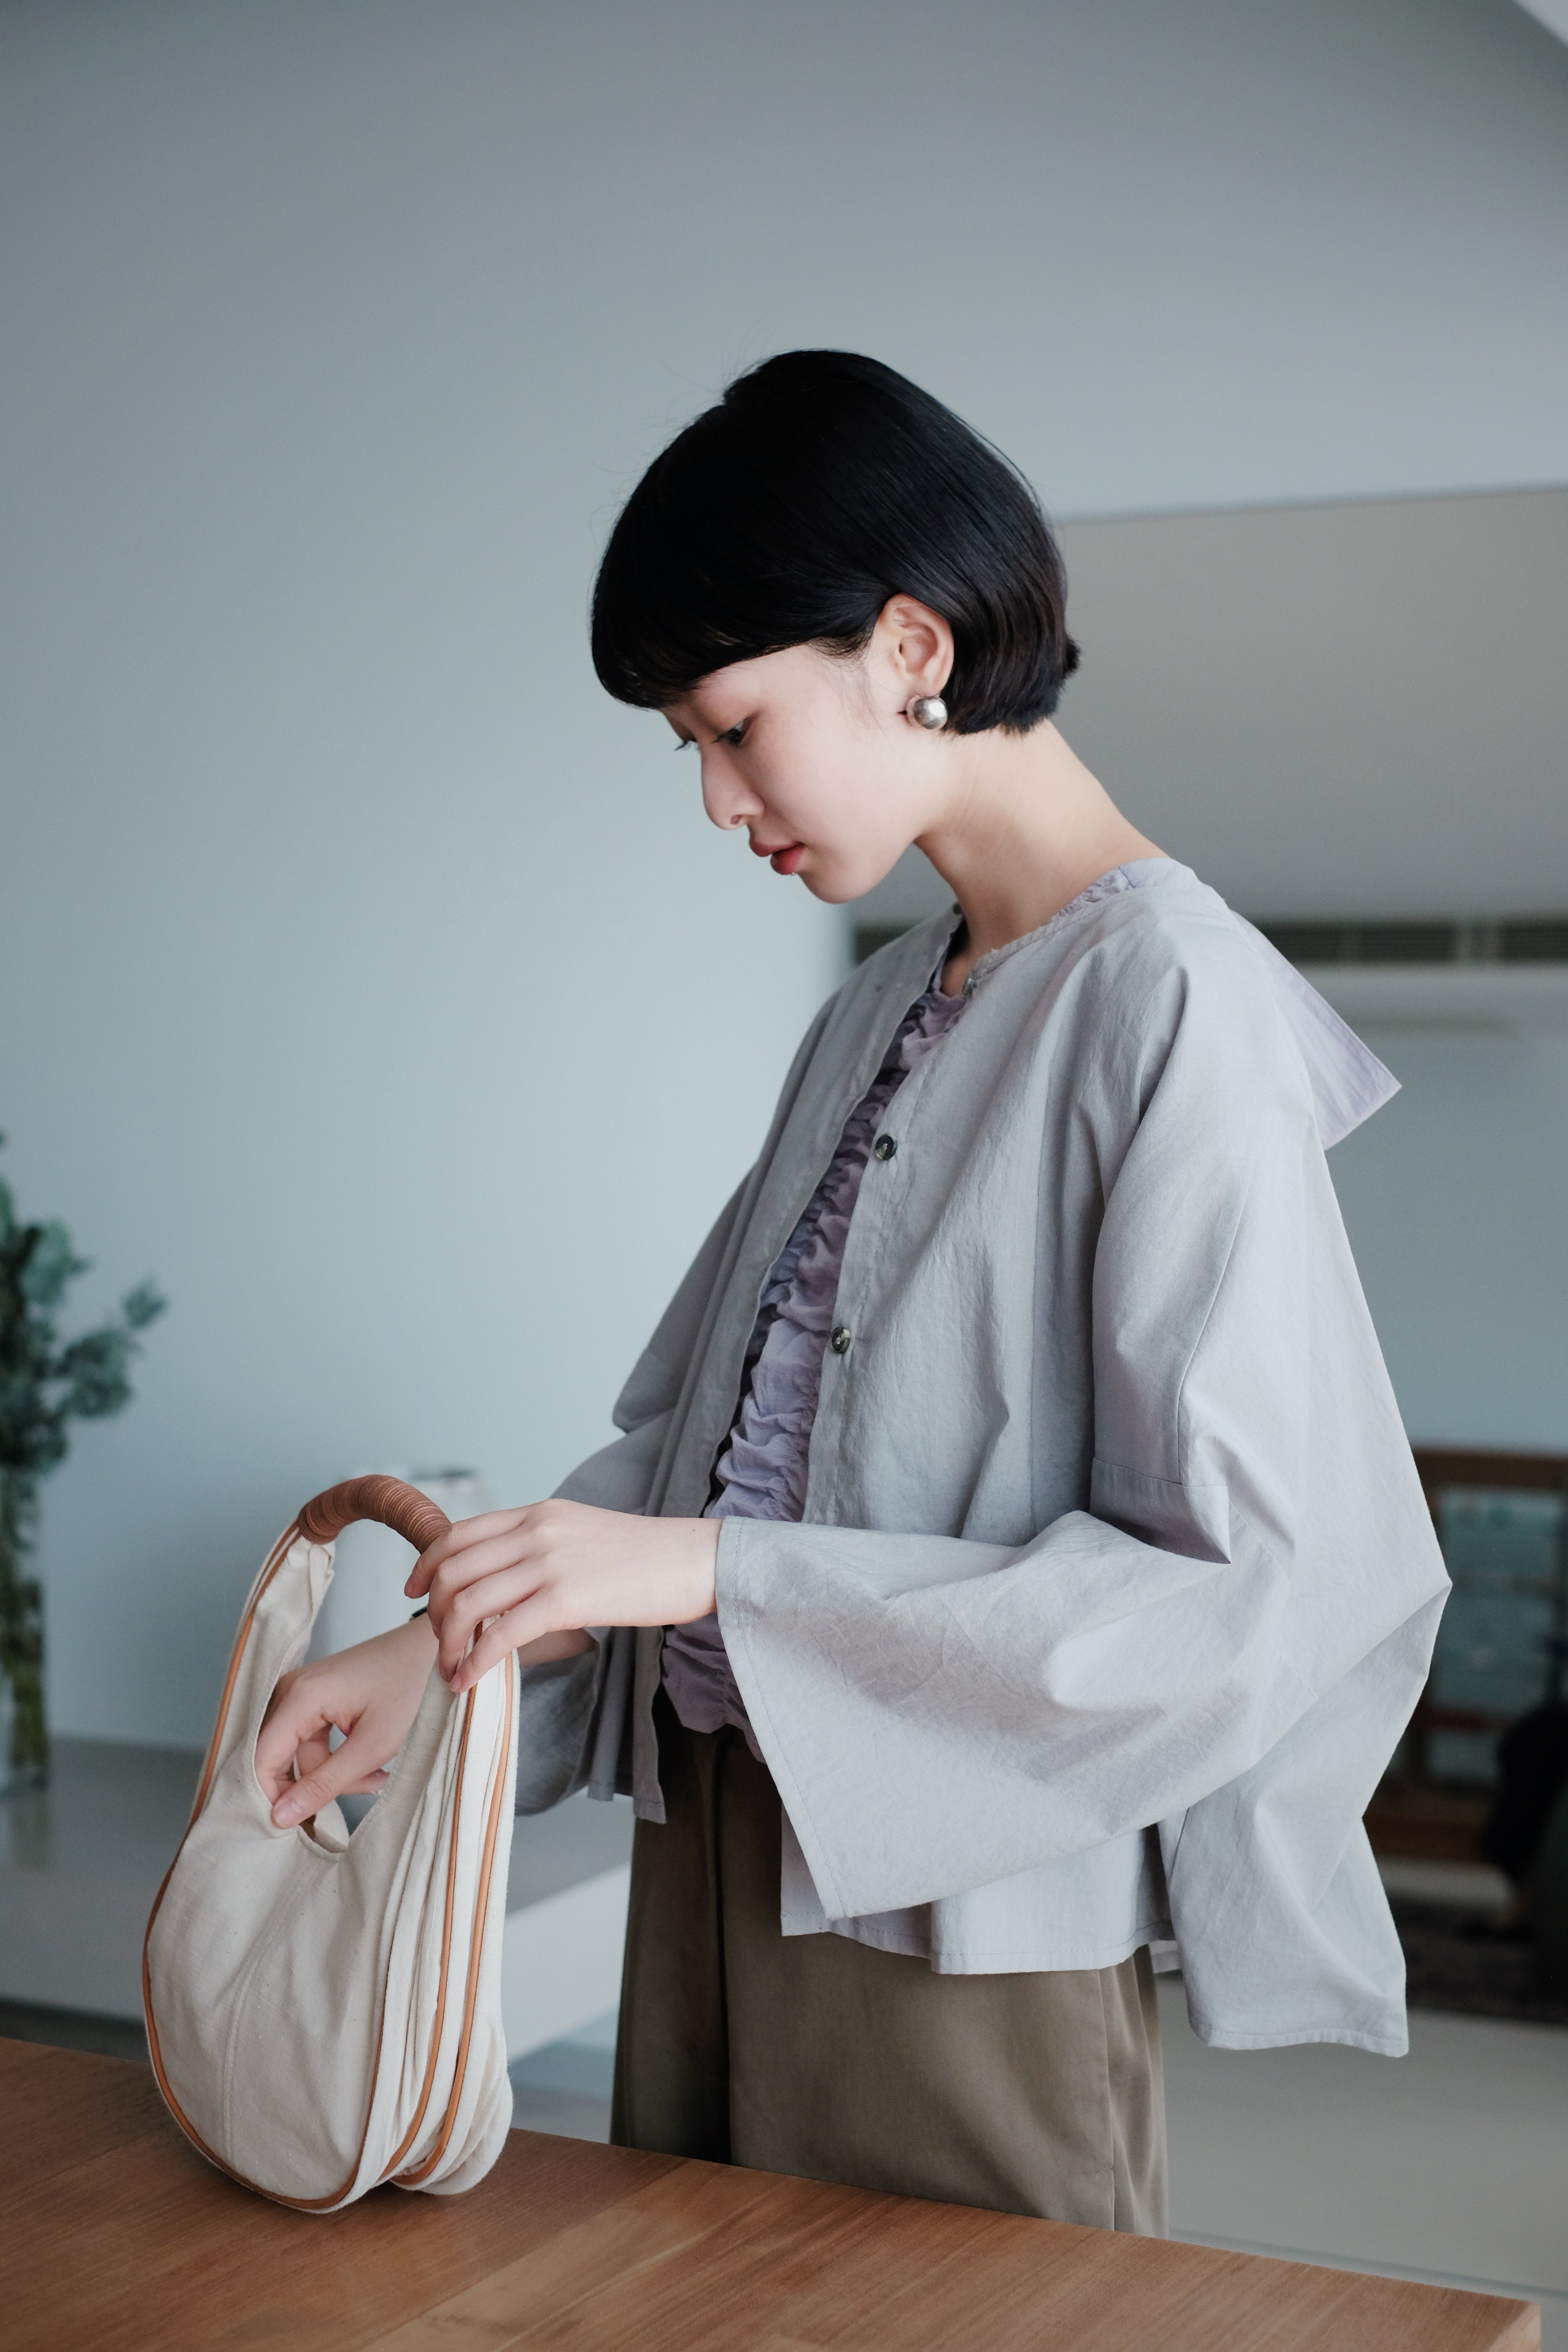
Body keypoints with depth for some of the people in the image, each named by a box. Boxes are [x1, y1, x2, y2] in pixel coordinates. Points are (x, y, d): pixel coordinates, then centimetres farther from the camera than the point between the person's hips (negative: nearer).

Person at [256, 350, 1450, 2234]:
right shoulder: (879, 1013, 10)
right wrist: (439, 1644, -1)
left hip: (970, 1905, -7)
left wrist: (707, 1570, -22)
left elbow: (1235, 1577, -21)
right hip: (725, 1840, 8)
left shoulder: (1173, 999, -16)